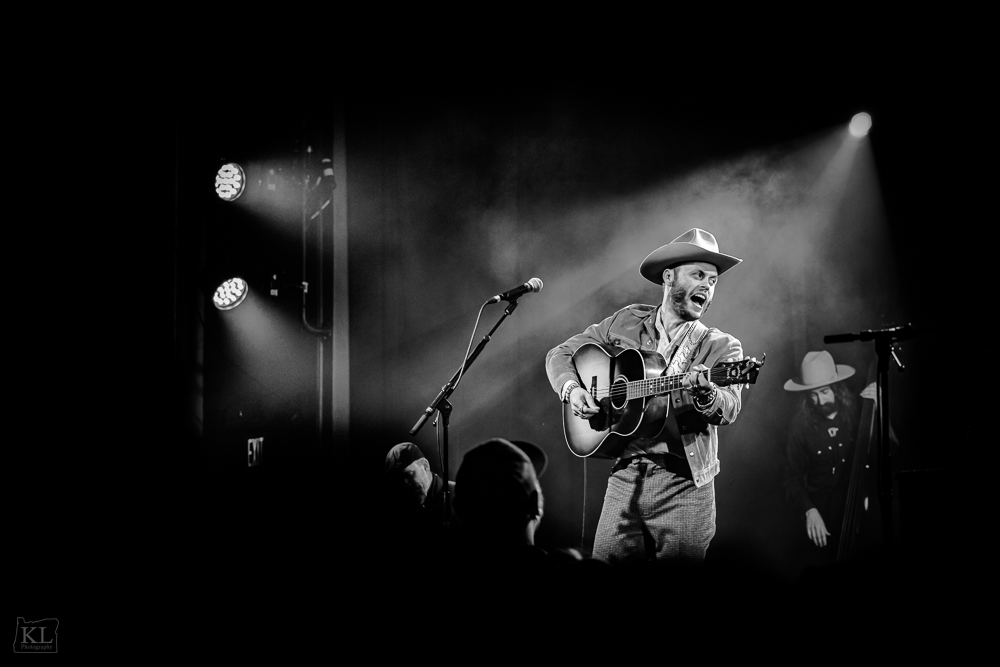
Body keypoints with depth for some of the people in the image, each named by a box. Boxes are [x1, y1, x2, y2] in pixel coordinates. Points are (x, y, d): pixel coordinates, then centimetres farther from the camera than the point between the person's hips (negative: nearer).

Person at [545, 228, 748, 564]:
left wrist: (704, 393, -37)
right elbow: (561, 354, 15)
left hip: (685, 486, -2)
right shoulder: (626, 322, 9)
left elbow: (728, 410, -15)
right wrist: (572, 389, -5)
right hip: (626, 476, 2)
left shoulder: (722, 347, 1)